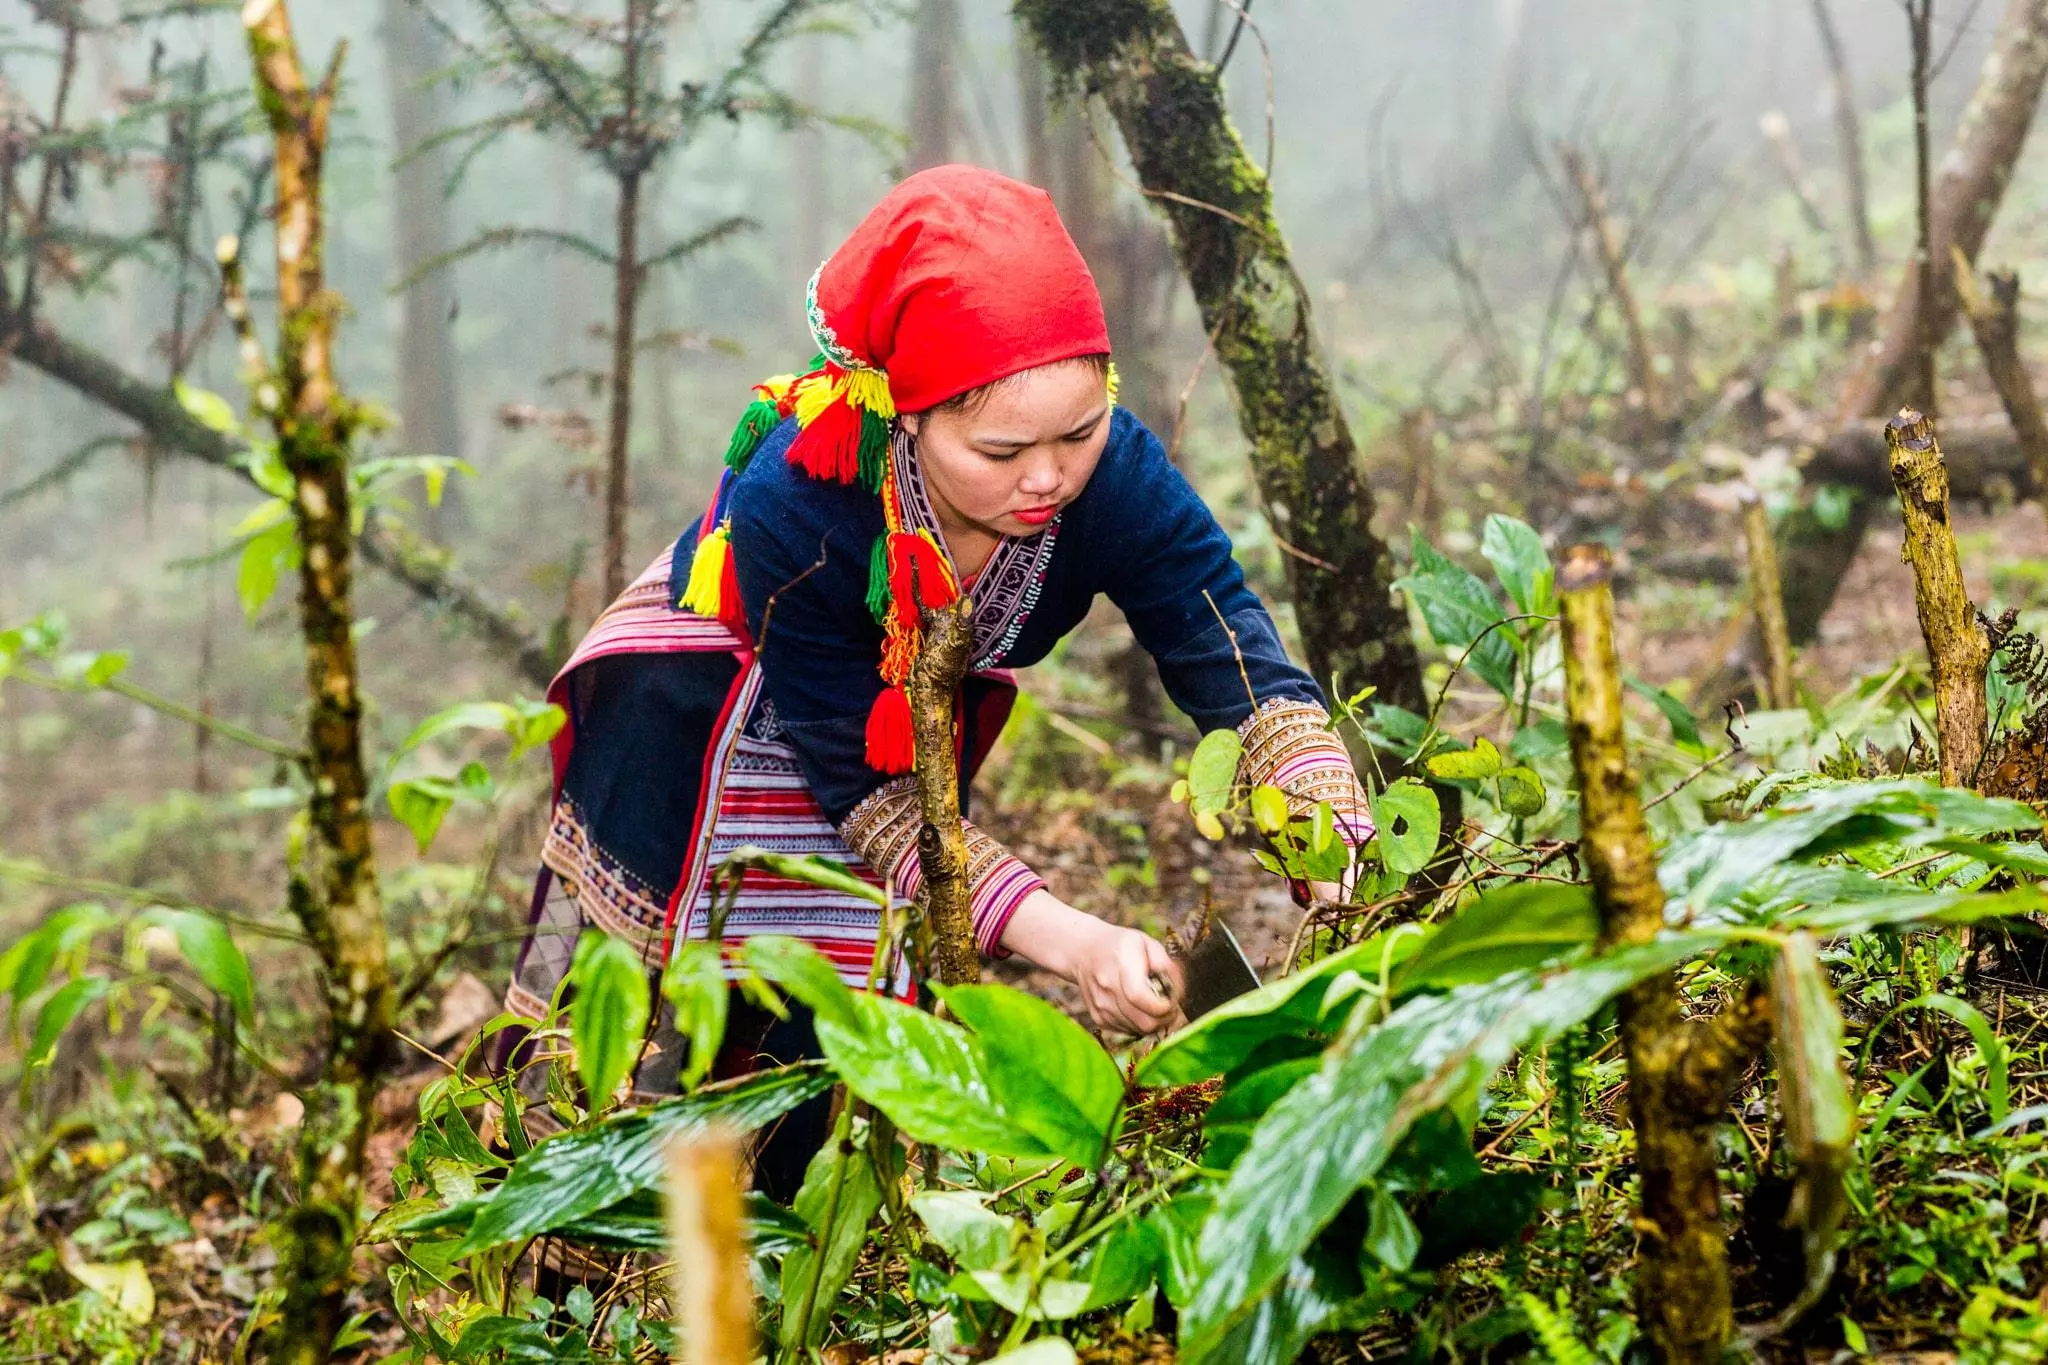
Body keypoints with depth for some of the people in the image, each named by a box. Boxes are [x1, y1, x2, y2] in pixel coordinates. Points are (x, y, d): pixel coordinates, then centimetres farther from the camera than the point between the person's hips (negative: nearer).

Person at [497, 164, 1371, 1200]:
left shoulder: (1119, 477, -34)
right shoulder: (793, 501, -41)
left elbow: (1248, 672, -33)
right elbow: (863, 784, -34)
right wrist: (1066, 939, -46)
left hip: (925, 713, 3)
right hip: (707, 678, -3)